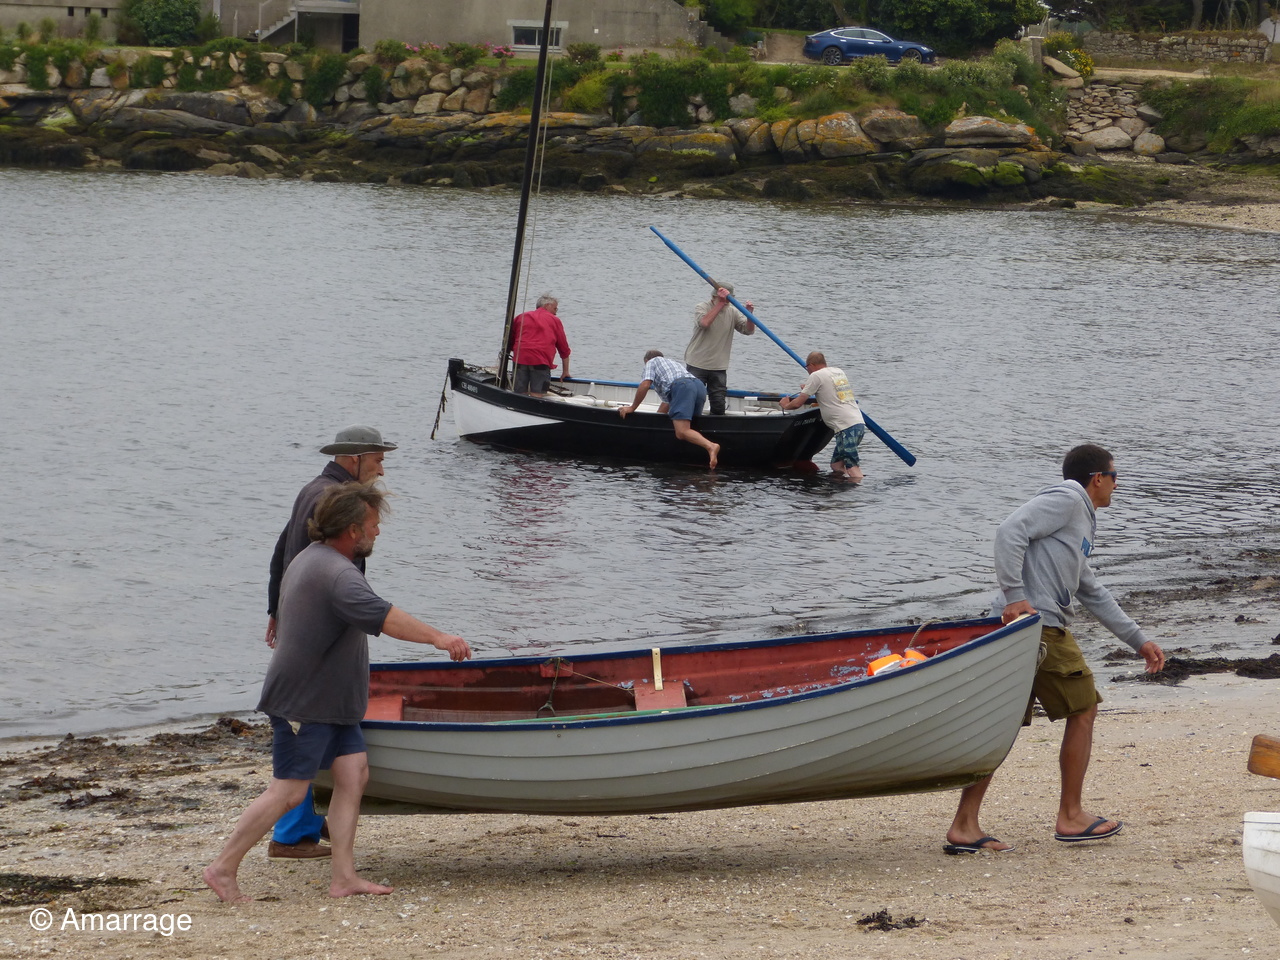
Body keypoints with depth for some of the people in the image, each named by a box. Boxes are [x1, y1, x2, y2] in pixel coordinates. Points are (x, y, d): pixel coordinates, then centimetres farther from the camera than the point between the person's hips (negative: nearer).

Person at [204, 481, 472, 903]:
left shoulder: (311, 558, 15)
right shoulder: (336, 574, -21)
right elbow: (383, 616, -37)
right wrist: (437, 638, -42)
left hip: (330, 700, 11)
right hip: (304, 703, -11)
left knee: (353, 773, 3)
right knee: (288, 791, -6)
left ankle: (344, 876, 2)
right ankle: (223, 868, 2)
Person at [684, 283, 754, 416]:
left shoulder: (732, 312, 7)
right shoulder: (701, 308, -6)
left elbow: (749, 330, 1)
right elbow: (704, 323, -28)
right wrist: (720, 304, -27)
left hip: (719, 367, 4)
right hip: (697, 365, -4)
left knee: (719, 405, 4)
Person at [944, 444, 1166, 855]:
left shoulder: (1081, 520, 27)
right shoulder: (1066, 499, -4)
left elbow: (1094, 594, 33)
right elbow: (1010, 531, -18)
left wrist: (1139, 641, 34)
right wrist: (1015, 596, -24)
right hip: (1039, 625, -10)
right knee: (1083, 710, 4)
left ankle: (964, 827, 0)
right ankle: (1071, 817, 12)